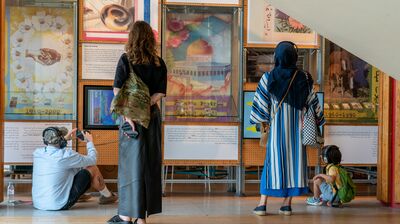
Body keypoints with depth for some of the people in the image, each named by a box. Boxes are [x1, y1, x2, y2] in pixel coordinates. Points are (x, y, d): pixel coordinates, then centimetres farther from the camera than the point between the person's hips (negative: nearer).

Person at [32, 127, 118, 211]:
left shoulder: (37, 153, -1)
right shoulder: (66, 155, -18)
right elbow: (92, 160, -2)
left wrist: (65, 138, 29)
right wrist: (90, 141, 15)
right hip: (60, 205, -6)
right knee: (92, 169, 6)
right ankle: (107, 196, 30)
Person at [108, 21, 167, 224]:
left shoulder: (126, 59, -5)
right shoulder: (159, 64, 3)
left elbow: (118, 91, -14)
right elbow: (159, 94, -5)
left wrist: (127, 115, -17)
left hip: (131, 117, -3)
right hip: (152, 117, 3)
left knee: (131, 163, 4)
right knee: (149, 163, 9)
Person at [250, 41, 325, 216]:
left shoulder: (269, 78, -6)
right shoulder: (303, 78, -1)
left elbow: (261, 103, -2)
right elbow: (312, 102, 4)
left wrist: (260, 121, 9)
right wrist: (317, 121, 15)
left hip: (277, 127, -1)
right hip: (297, 127, 1)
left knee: (273, 161, 4)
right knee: (295, 161, 6)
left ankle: (262, 203, 1)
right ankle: (287, 203, 6)